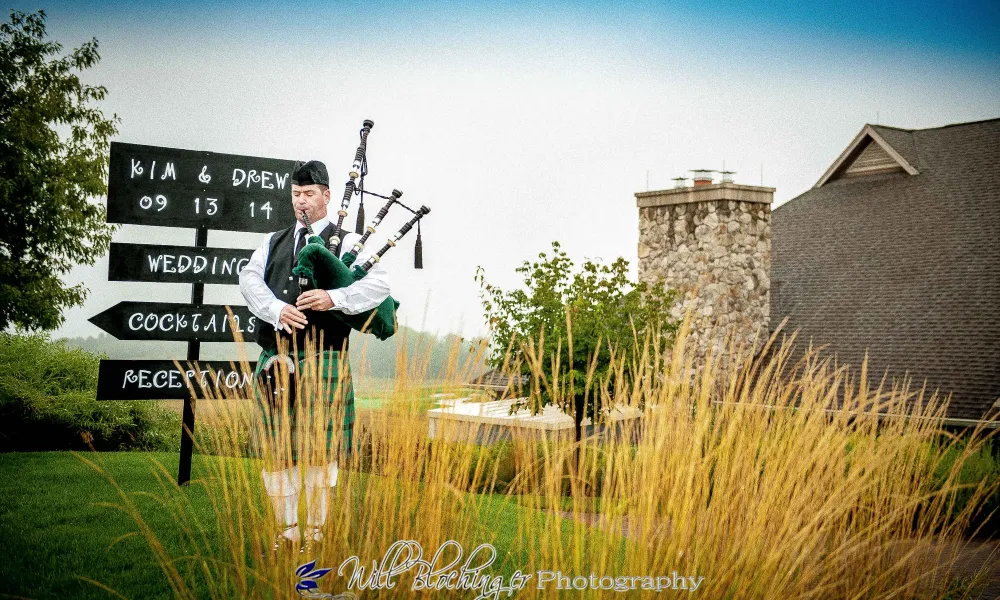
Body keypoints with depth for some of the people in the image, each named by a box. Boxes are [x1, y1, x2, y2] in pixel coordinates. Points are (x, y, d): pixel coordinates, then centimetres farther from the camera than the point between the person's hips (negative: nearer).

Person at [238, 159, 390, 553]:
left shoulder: (347, 242, 5)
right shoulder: (274, 242, 18)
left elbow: (379, 285, -9)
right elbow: (249, 278, 2)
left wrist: (335, 298, -23)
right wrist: (277, 309, -16)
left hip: (322, 360, -4)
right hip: (274, 358, 4)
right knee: (277, 451, 6)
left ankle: (316, 532, 10)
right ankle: (286, 531, 17)